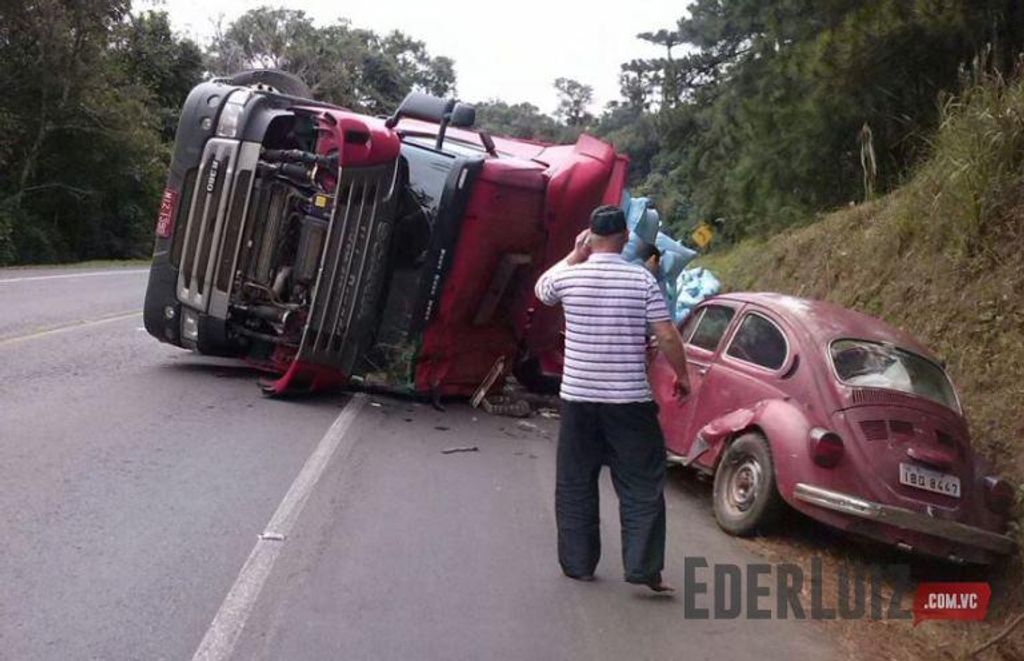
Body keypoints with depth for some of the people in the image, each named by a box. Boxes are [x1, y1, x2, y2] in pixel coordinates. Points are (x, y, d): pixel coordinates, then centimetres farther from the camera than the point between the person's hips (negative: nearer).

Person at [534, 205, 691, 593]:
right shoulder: (643, 279, -7)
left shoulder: (568, 276, -3)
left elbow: (541, 290, 21)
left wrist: (574, 256, 20)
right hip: (630, 400, -1)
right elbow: (667, 336, -7)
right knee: (642, 484, 7)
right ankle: (643, 568, 3)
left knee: (575, 484, 14)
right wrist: (681, 375, 8)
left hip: (578, 397, 2)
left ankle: (577, 563, 20)